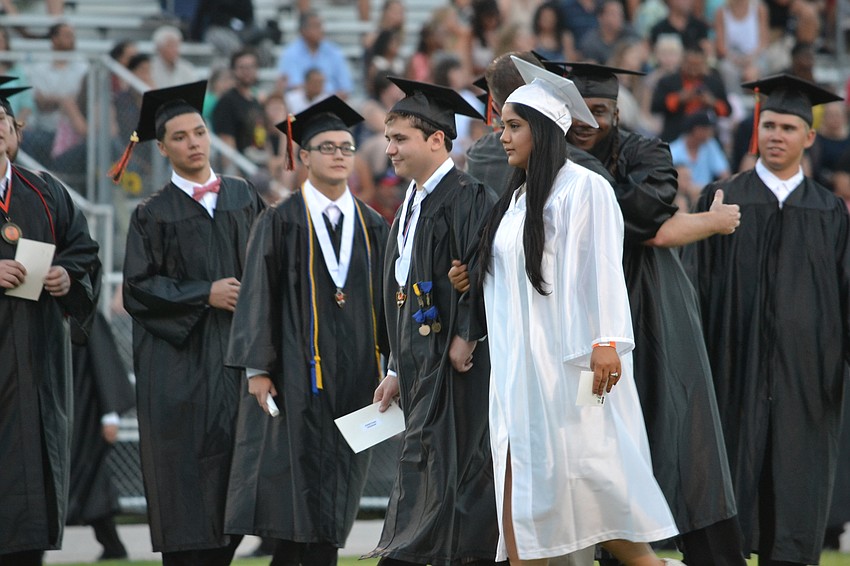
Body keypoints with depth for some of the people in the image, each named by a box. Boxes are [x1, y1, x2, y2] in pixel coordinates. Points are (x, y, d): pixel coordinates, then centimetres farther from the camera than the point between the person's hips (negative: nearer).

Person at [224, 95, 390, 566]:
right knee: (296, 487, -7)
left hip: (355, 378, 4)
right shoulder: (280, 223, 0)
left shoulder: (373, 227, 11)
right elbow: (258, 296, -4)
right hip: (297, 375, -4)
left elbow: (388, 299, 10)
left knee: (335, 490, 4)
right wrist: (257, 368, -11)